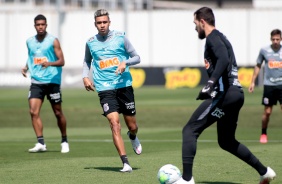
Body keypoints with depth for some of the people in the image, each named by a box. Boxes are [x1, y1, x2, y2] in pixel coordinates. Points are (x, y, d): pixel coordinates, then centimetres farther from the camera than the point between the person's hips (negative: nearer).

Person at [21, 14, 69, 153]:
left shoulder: (53, 41, -3)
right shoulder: (29, 41, 10)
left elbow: (61, 61, -6)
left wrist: (49, 63, -25)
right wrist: (26, 67, 6)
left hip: (52, 81, -3)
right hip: (36, 82, 3)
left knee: (58, 113, 6)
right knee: (33, 112, -14)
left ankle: (64, 141, 23)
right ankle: (40, 143, -12)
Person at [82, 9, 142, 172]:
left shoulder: (120, 37, 0)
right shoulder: (91, 43, 6)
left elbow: (136, 57, 5)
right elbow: (87, 61, 24)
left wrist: (125, 63, -16)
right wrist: (85, 76, 6)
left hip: (124, 85, 0)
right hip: (105, 89, 0)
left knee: (132, 126, 8)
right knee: (115, 123, -18)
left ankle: (133, 137, 48)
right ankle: (125, 163, -19)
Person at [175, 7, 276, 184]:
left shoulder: (213, 38, -6)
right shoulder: (221, 38, 23)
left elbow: (224, 60, -24)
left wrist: (211, 83, -34)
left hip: (225, 94, -10)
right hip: (236, 94, 10)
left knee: (189, 131, -10)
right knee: (226, 141, 23)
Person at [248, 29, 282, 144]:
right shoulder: (264, 50, 1)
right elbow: (258, 66, 11)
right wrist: (253, 82, 8)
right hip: (269, 85, 0)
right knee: (267, 112, 2)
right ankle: (263, 134, 19)